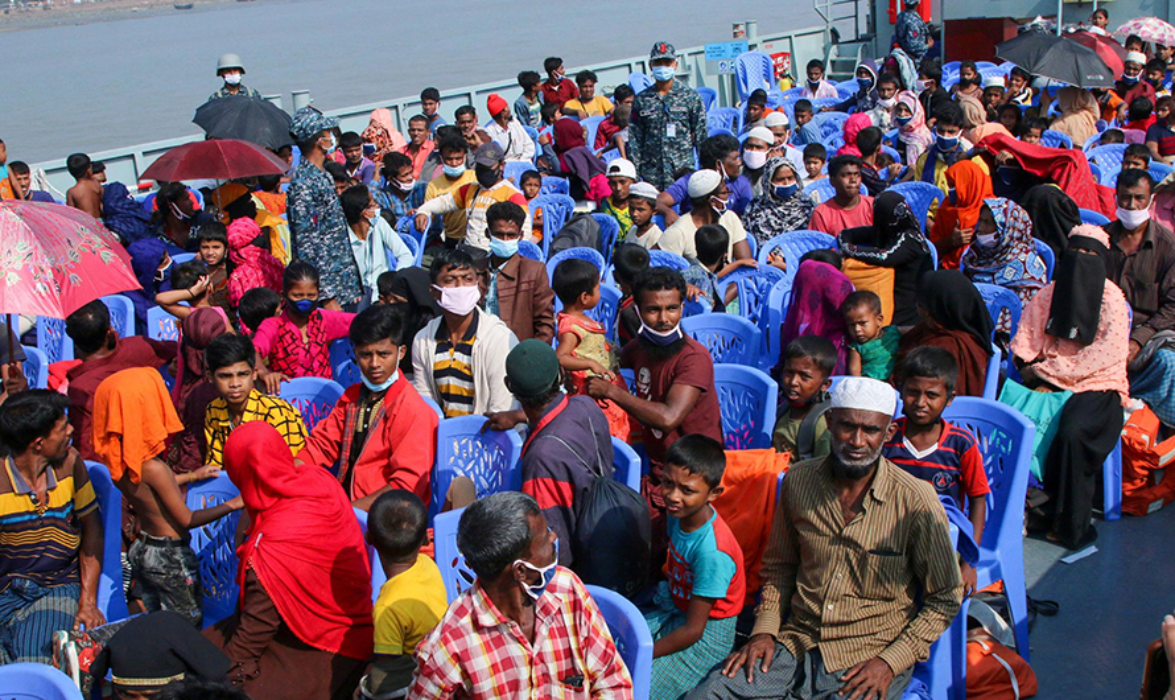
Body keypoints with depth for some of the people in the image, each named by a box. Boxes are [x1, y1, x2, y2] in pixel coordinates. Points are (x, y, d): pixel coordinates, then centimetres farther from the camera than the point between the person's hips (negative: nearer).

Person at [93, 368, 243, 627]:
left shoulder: (118, 461, -4)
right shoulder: (153, 468, -27)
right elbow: (187, 520, -20)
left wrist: (190, 476, 24)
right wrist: (233, 504, -15)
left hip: (142, 550, 8)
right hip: (170, 555, -8)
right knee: (189, 629, 8)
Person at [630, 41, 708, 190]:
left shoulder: (690, 97, 5)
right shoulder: (641, 100, 9)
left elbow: (701, 137, 6)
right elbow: (634, 140, 8)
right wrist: (633, 173, 1)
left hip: (684, 173, -1)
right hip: (651, 176, 1)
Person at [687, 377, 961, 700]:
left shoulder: (916, 500, -10)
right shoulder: (798, 480, 1)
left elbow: (944, 601, -1)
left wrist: (890, 662, -10)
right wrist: (764, 630, 3)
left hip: (871, 658, -2)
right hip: (798, 641, 3)